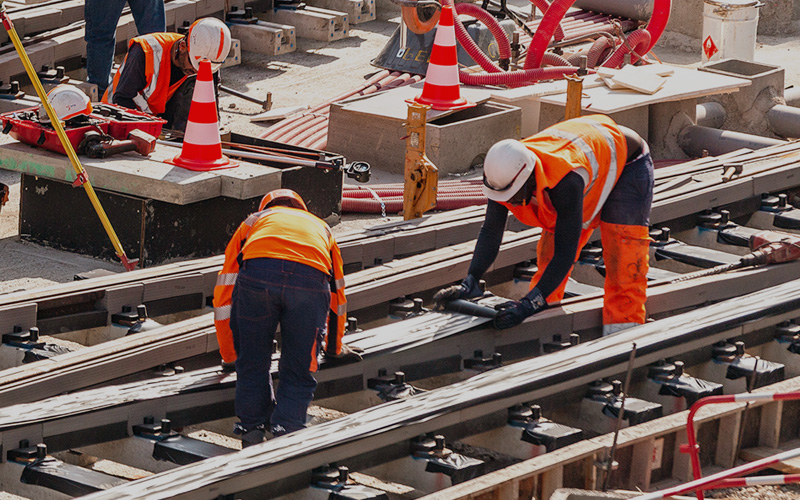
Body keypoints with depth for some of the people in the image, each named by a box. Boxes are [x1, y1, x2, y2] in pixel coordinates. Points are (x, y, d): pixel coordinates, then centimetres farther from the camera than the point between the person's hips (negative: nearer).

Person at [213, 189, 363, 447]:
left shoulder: (253, 222, 40)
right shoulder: (321, 228, 44)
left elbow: (224, 292, 39)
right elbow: (338, 296, 53)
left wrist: (229, 355, 48)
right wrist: (335, 349, 68)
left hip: (257, 270, 0)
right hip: (311, 279, 0)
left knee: (251, 365, 16)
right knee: (298, 372, 10)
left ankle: (252, 428, 15)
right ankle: (285, 431, -3)